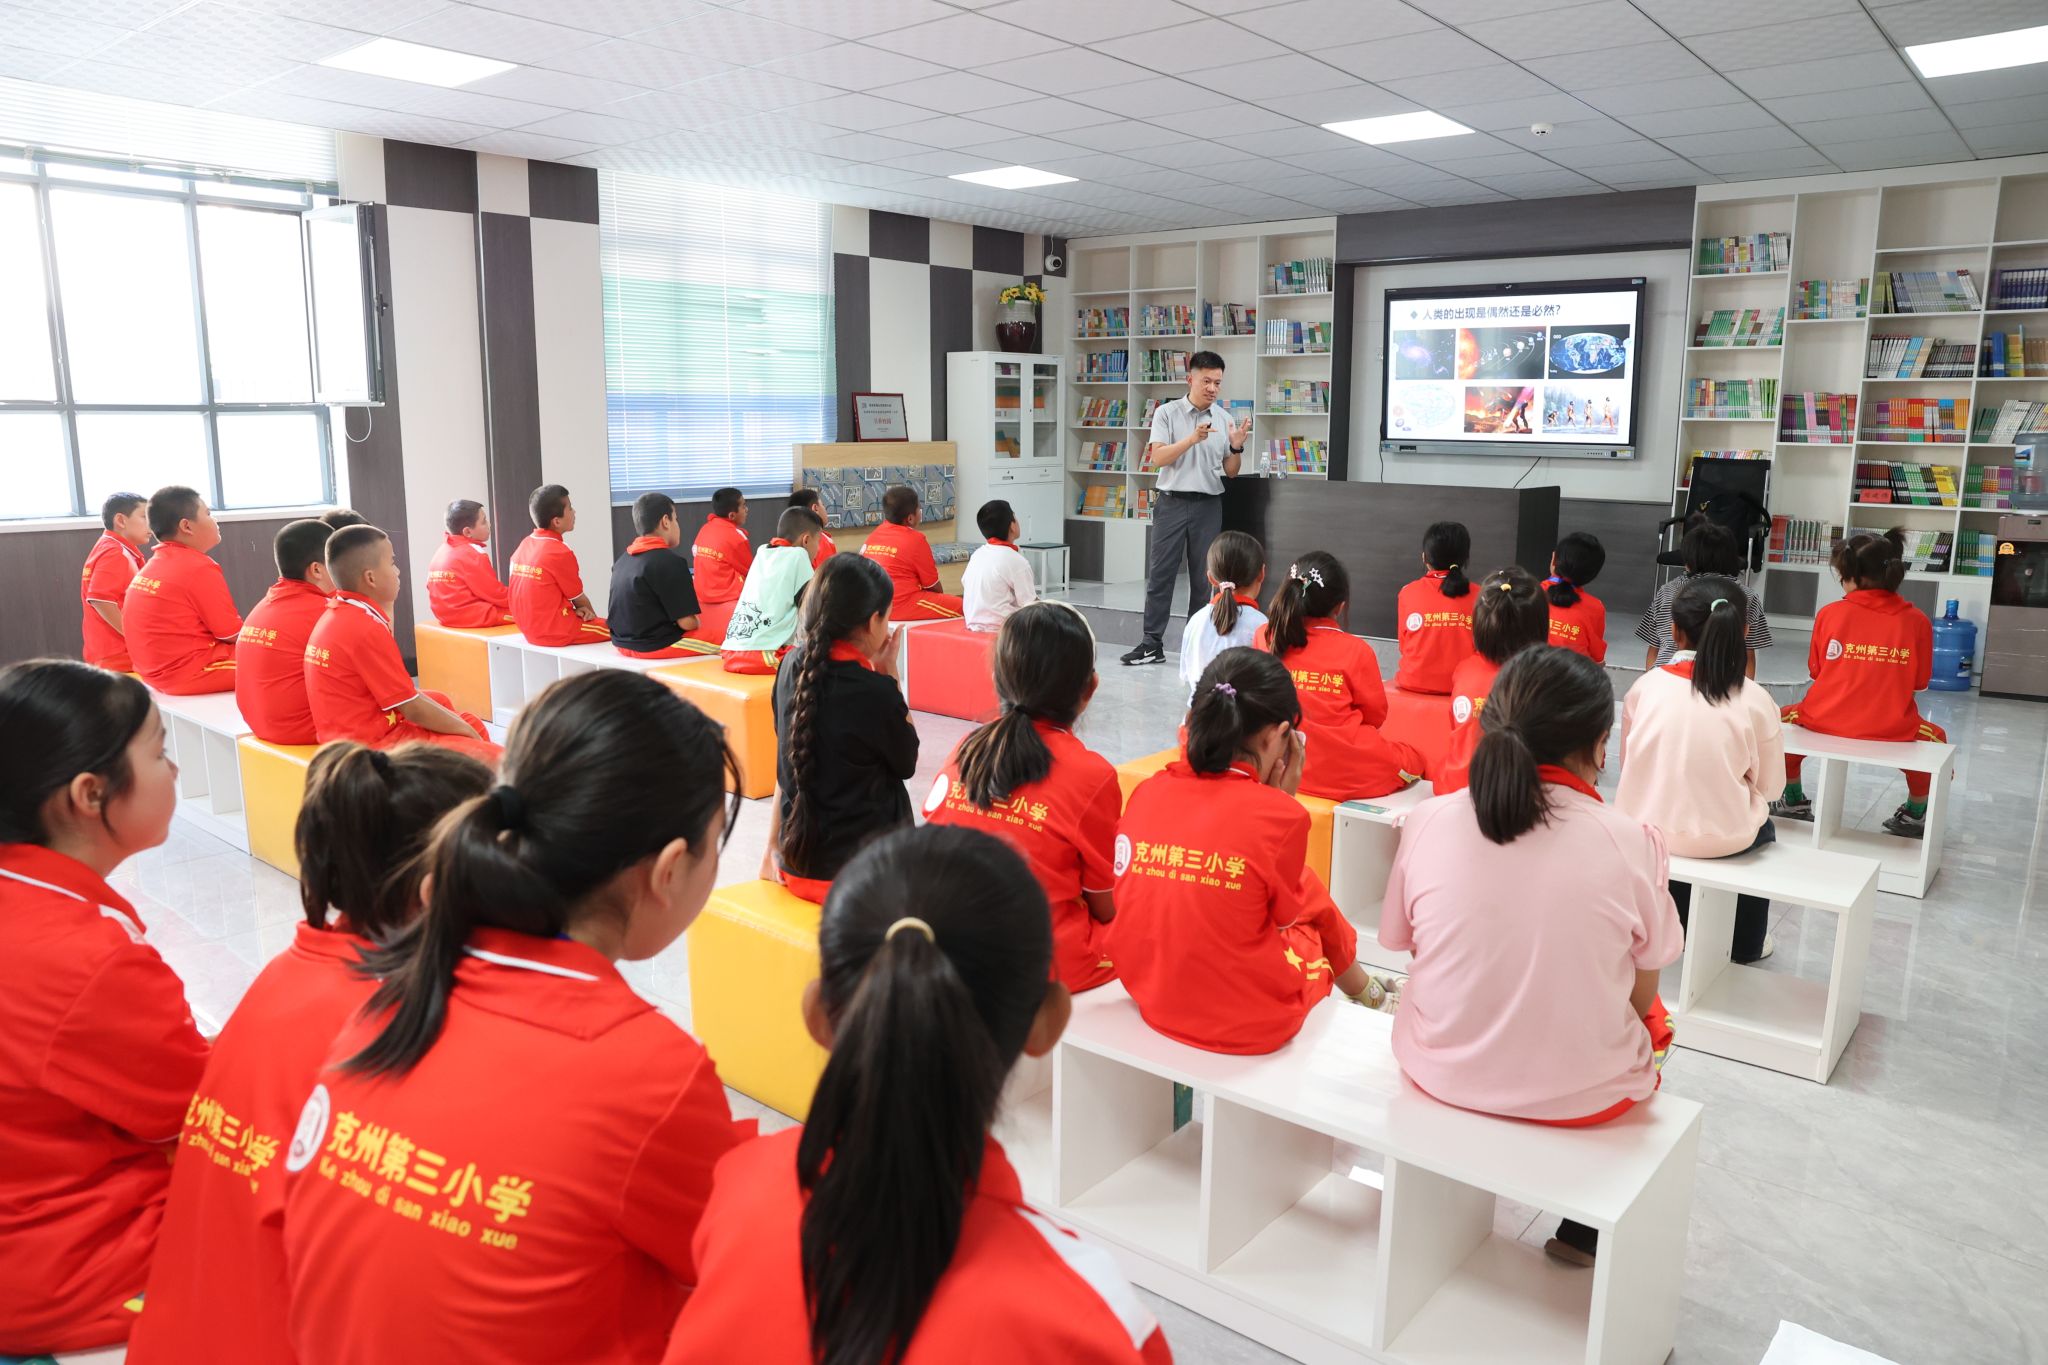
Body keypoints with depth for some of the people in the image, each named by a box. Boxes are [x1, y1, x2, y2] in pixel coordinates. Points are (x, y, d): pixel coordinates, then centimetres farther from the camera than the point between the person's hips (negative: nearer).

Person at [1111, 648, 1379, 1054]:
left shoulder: (1146, 792, -8)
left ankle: (1361, 987, 48)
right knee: (1309, 888, 24)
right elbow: (1285, 916, -2)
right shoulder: (1279, 814, -21)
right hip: (1249, 1024, -4)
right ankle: (1362, 990, 49)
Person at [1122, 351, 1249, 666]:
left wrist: (1237, 447, -9)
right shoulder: (1167, 413, 1)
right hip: (1172, 502, -2)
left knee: (1204, 578, 5)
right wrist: (1193, 439, -20)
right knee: (1160, 573, -2)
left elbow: (1231, 472, 11)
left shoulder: (1224, 419, 8)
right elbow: (1156, 458, -10)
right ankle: (1152, 643, 2)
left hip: (1209, 506, 3)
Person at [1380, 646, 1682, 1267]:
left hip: (1443, 1070, 2)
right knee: (1652, 1022, 30)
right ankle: (1585, 1229, 40)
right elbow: (1641, 993, -8)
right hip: (1582, 1095, -2)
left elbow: (1401, 941, -1)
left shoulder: (1427, 821, -13)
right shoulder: (1631, 843, -17)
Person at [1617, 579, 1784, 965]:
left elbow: (1627, 762, 4)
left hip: (1644, 828, 1)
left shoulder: (1645, 686, -7)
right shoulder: (1756, 700, -9)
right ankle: (1746, 944, 46)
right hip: (1723, 838, -1)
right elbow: (1771, 787, 0)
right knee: (1761, 829, 33)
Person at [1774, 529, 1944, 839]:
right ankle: (1915, 814, 35)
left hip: (1824, 722, -1)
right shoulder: (1917, 620, -3)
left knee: (1783, 719, 32)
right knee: (1934, 737, 34)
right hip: (1892, 731, 1)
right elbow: (1920, 681, 5)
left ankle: (1794, 801, 38)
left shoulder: (1829, 614, -5)